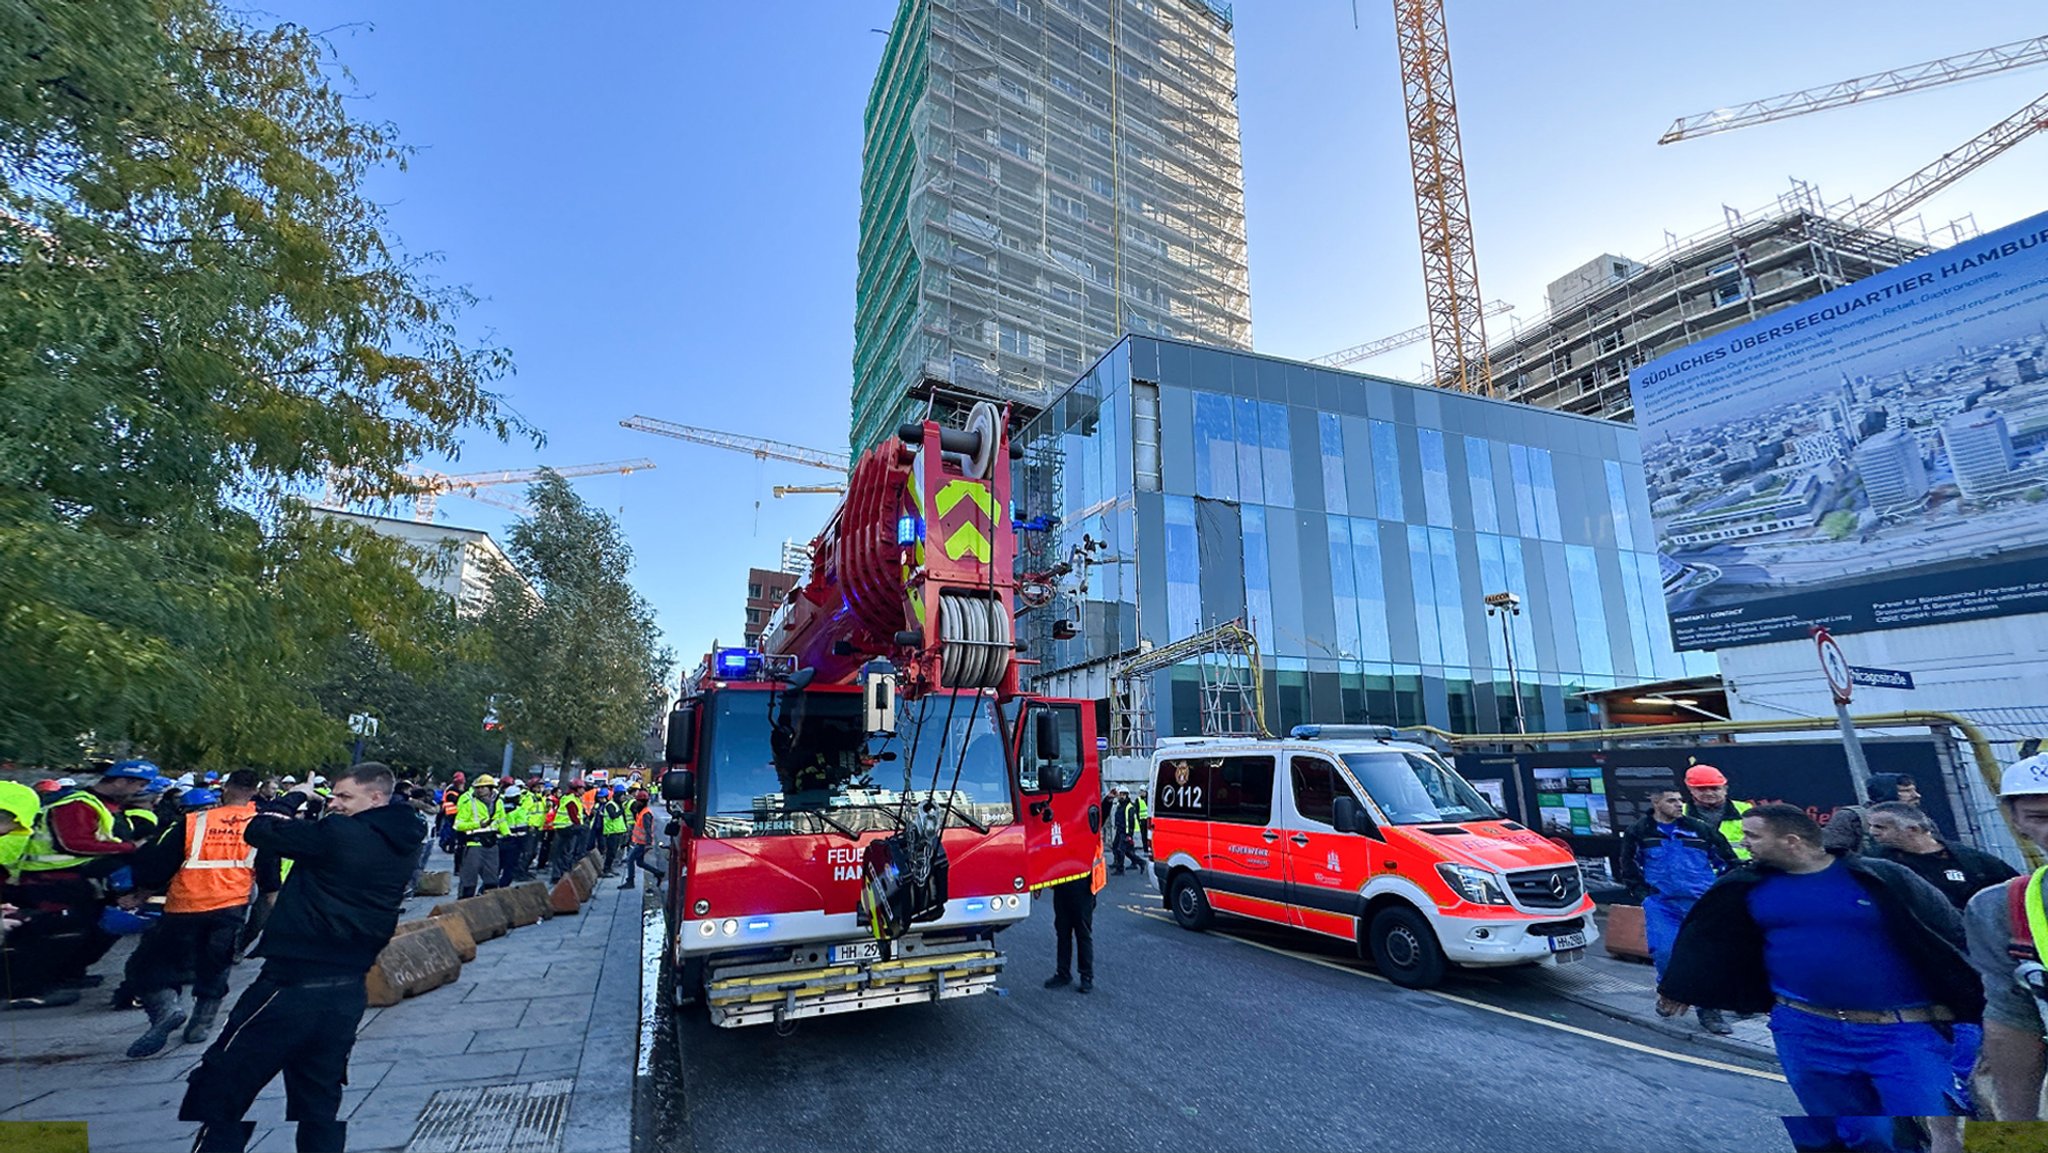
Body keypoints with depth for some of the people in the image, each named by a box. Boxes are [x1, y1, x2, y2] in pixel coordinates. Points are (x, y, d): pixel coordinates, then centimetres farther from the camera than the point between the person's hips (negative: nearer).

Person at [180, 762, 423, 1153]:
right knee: (320, 1106, 18)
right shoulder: (401, 848, 4)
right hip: (348, 994, 7)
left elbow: (257, 831, -7)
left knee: (216, 1095, 7)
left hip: (293, 986, -7)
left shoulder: (338, 834, -17)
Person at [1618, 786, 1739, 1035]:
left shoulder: (1700, 829, 5)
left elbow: (1728, 862, 14)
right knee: (1663, 952, -10)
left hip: (1702, 904, 1)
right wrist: (1643, 893, 3)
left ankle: (1708, 1009, 15)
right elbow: (1629, 867, 11)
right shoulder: (1638, 832, 3)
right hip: (1661, 904, -1)